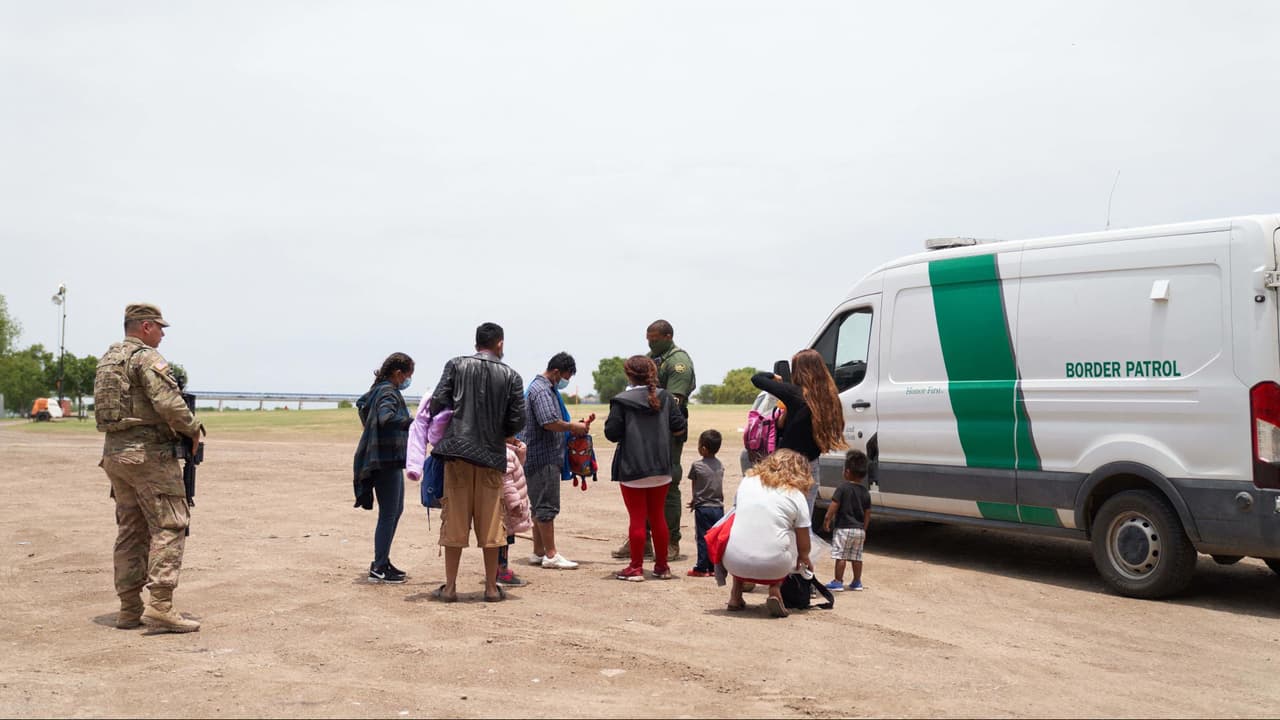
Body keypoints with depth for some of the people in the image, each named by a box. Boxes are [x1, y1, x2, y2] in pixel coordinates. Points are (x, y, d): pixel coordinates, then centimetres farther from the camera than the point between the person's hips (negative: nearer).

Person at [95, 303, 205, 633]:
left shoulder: (107, 359, 17)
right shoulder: (146, 357, -11)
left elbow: (109, 408, 19)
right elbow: (168, 402, -23)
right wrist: (193, 428, -7)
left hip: (114, 452, 9)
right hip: (148, 453, -9)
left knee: (130, 530, 13)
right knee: (170, 525, -6)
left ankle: (129, 608, 15)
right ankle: (160, 605, -13)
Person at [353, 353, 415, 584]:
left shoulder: (380, 390, 16)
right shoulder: (388, 392, -15)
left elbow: (362, 403, 34)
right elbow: (386, 418, -34)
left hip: (391, 460, 11)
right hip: (386, 460, -11)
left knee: (396, 510, 16)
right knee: (388, 514, -7)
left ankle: (383, 561, 23)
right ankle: (378, 568, -3)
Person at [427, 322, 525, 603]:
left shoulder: (456, 365, 3)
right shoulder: (511, 376, 3)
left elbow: (437, 403, -4)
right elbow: (517, 420, 1)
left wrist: (443, 430, 15)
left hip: (457, 450, 0)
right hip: (491, 454, 0)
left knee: (454, 520, 6)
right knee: (490, 522, 8)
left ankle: (450, 587, 10)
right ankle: (491, 587, 14)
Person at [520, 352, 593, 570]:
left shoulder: (548, 389, 20)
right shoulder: (541, 390, -14)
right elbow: (549, 422, -24)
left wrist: (576, 425, 12)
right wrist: (573, 427, -12)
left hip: (547, 457, 11)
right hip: (543, 457, -11)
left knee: (540, 506, 13)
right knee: (546, 506, -7)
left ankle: (539, 552, 19)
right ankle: (550, 554, -3)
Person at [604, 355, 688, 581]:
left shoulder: (621, 401, -11)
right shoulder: (665, 398, 1)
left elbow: (612, 433, -11)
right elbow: (679, 427, -1)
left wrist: (611, 419, 8)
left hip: (632, 470, -4)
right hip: (660, 469, 4)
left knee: (637, 518, 3)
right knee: (657, 516, 14)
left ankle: (636, 568, 7)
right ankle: (662, 566, 21)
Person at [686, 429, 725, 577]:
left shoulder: (697, 466, -10)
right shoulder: (720, 465, 5)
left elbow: (694, 486, -1)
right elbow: (717, 485, 11)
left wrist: (695, 500, 18)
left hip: (703, 508, -4)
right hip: (718, 507, 4)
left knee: (703, 538, 2)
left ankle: (701, 568, 5)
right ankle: (714, 567, 14)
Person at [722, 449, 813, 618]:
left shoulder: (747, 481, 9)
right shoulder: (796, 495, 1)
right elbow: (803, 544, 6)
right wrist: (804, 559, 30)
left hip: (734, 562, 3)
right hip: (772, 566, -3)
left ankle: (736, 594, 22)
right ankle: (775, 590, 7)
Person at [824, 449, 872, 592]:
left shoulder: (843, 489, -11)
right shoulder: (865, 493, 6)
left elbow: (834, 506, -15)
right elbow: (867, 514, 9)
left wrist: (827, 520, -5)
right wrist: (864, 529, 18)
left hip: (844, 528, -6)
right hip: (860, 529, 6)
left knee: (840, 556, -1)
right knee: (857, 557, 13)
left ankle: (838, 582, 2)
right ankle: (857, 582, 20)